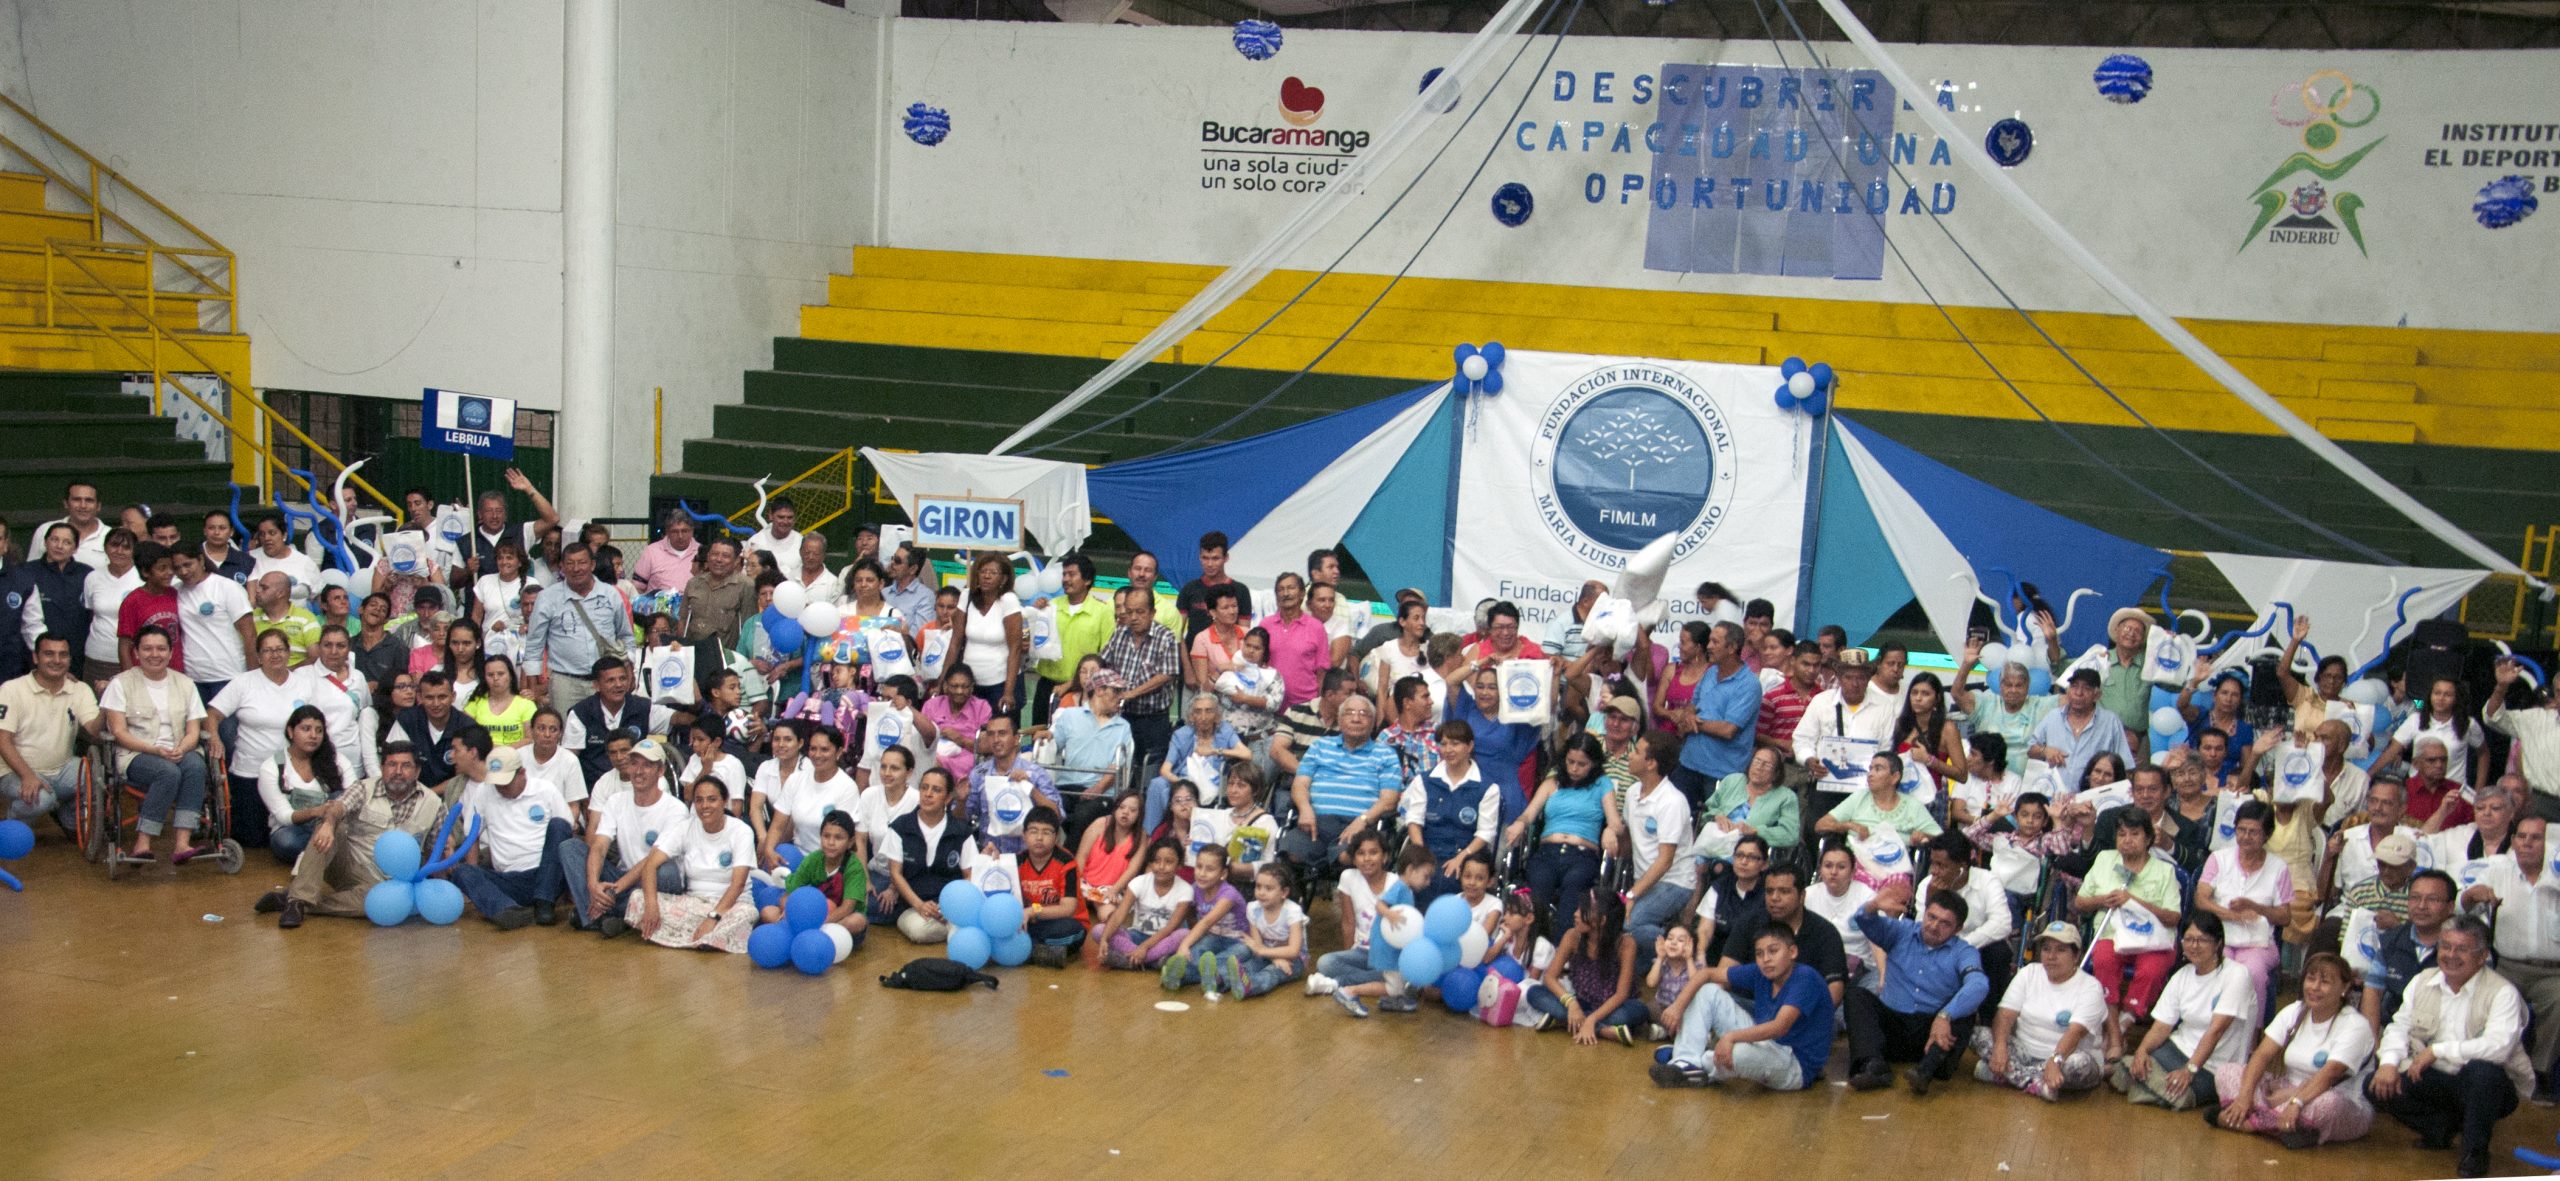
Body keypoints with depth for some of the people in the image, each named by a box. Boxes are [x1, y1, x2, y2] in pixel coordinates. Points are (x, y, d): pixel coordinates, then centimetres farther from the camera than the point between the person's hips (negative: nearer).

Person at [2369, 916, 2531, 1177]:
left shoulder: (2502, 993, -11)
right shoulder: (2422, 982, 8)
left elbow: (2499, 1046, -26)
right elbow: (2400, 1026, 9)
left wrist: (2438, 1051, -25)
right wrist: (2389, 1062, -11)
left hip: (2480, 1086, -5)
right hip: (2432, 1081, 5)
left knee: (2484, 1070, -39)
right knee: (2377, 1086, -17)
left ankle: (2474, 1151, -15)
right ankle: (2442, 1127, 6)